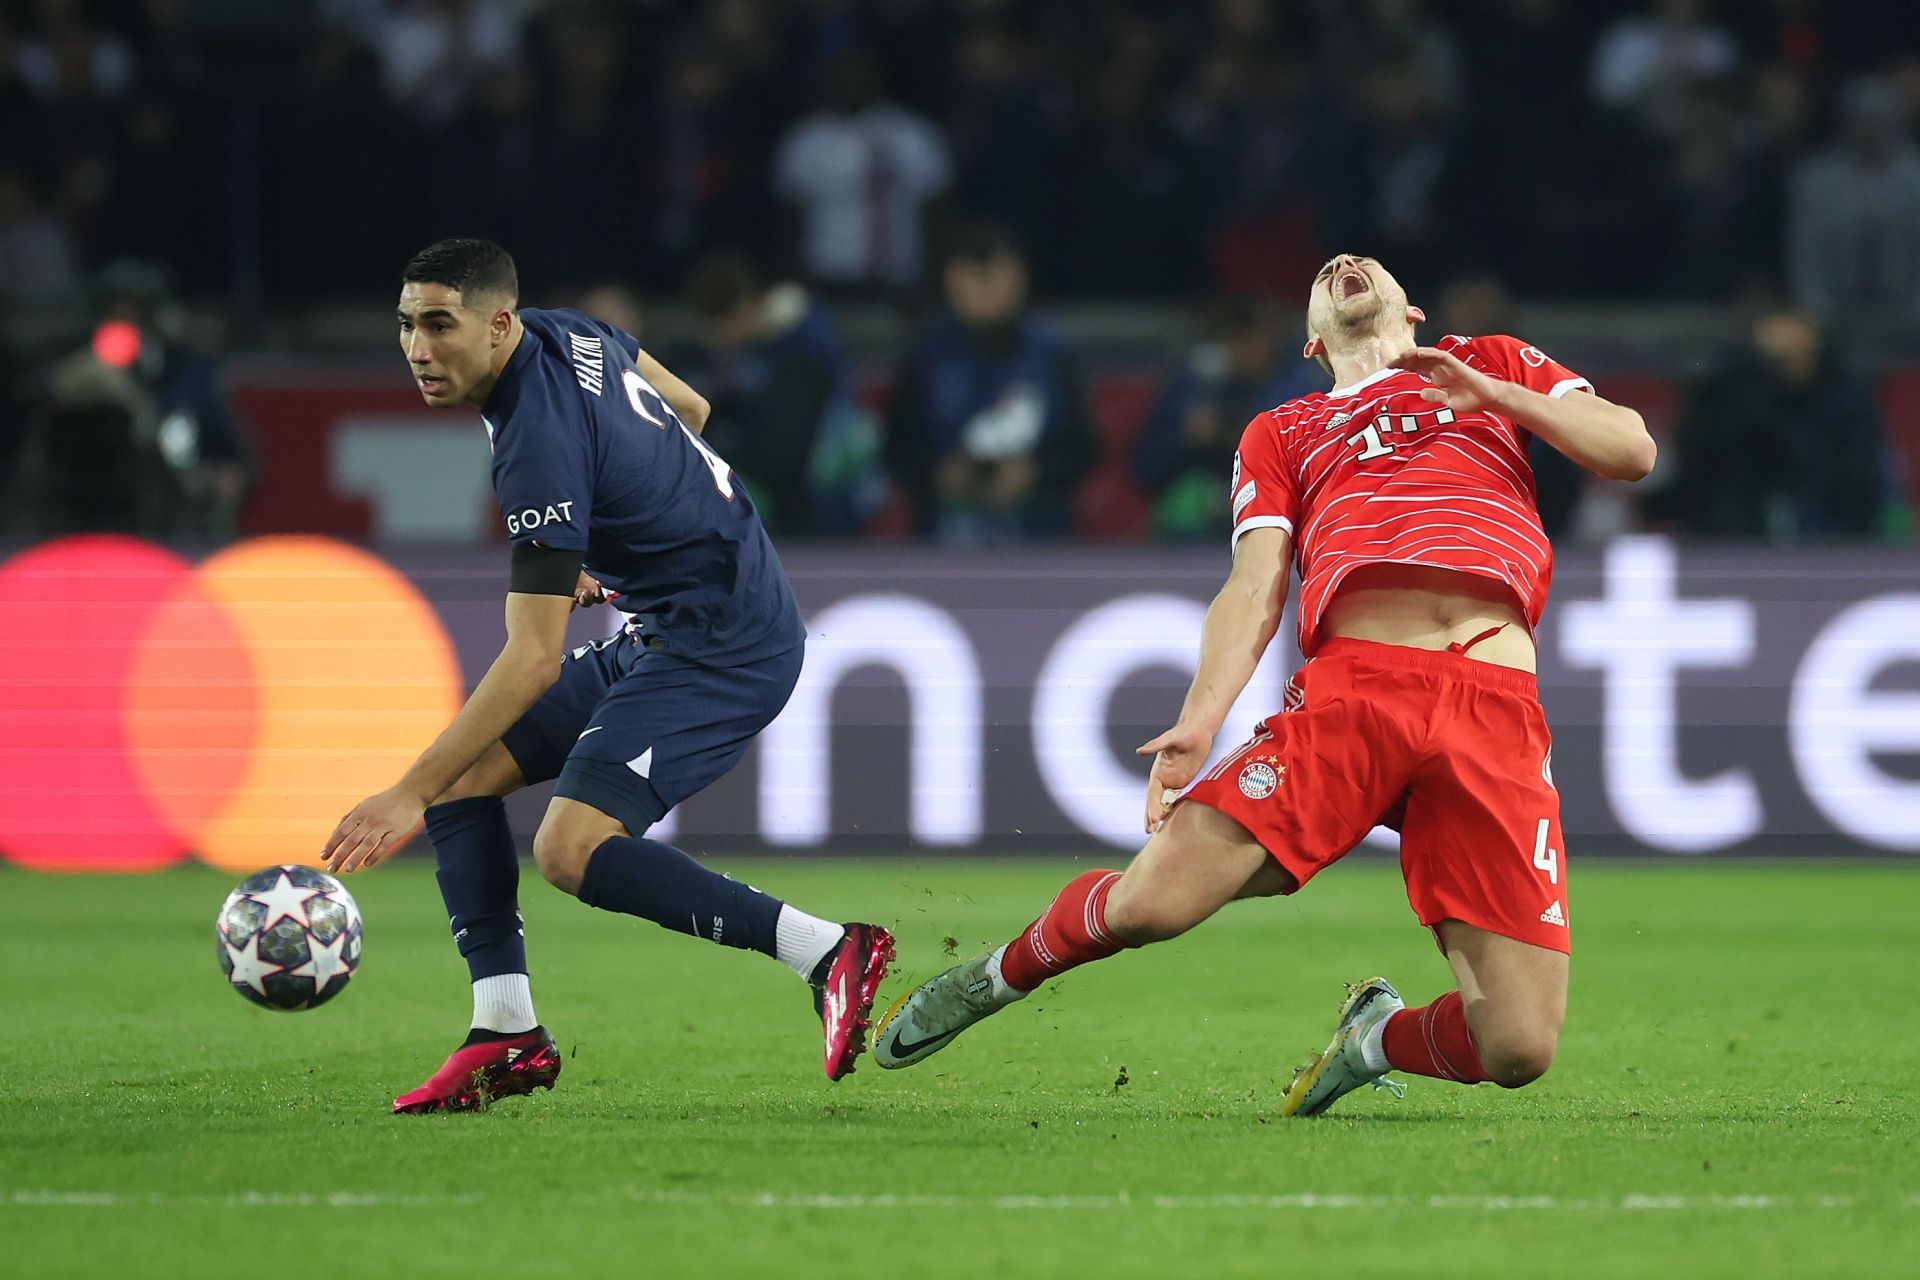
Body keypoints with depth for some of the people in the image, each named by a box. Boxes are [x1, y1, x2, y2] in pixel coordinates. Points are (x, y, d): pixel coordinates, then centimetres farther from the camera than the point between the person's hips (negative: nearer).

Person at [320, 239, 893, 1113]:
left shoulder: (540, 444, -25)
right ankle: (506, 1034, 1)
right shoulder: (567, 334, 2)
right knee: (466, 774, 4)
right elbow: (687, 408, 21)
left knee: (572, 847, -24)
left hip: (726, 647, -11)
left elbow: (535, 659, -27)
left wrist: (412, 795, -27)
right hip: (659, 636, 11)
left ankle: (824, 950, -19)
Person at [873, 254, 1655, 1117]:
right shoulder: (1283, 433, 26)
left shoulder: (1493, 366, 29)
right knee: (1152, 900, -17)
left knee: (1518, 1049, -13)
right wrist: (1199, 723, -4)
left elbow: (1630, 452, 18)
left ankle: (1376, 1038, 22)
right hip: (1350, 680, 0)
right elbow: (1255, 588, 12)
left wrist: (1499, 395, 4)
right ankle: (996, 977, 16)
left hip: (1494, 704, 0)